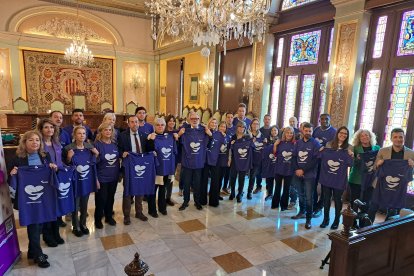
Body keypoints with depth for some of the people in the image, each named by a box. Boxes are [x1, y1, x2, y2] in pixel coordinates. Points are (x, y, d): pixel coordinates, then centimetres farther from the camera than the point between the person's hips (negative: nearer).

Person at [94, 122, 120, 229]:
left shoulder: (115, 143, 3)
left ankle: (109, 217, 34)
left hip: (114, 176, 5)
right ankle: (98, 219, 25)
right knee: (101, 199, 4)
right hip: (102, 177, -4)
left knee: (111, 198, 16)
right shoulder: (97, 144, -12)